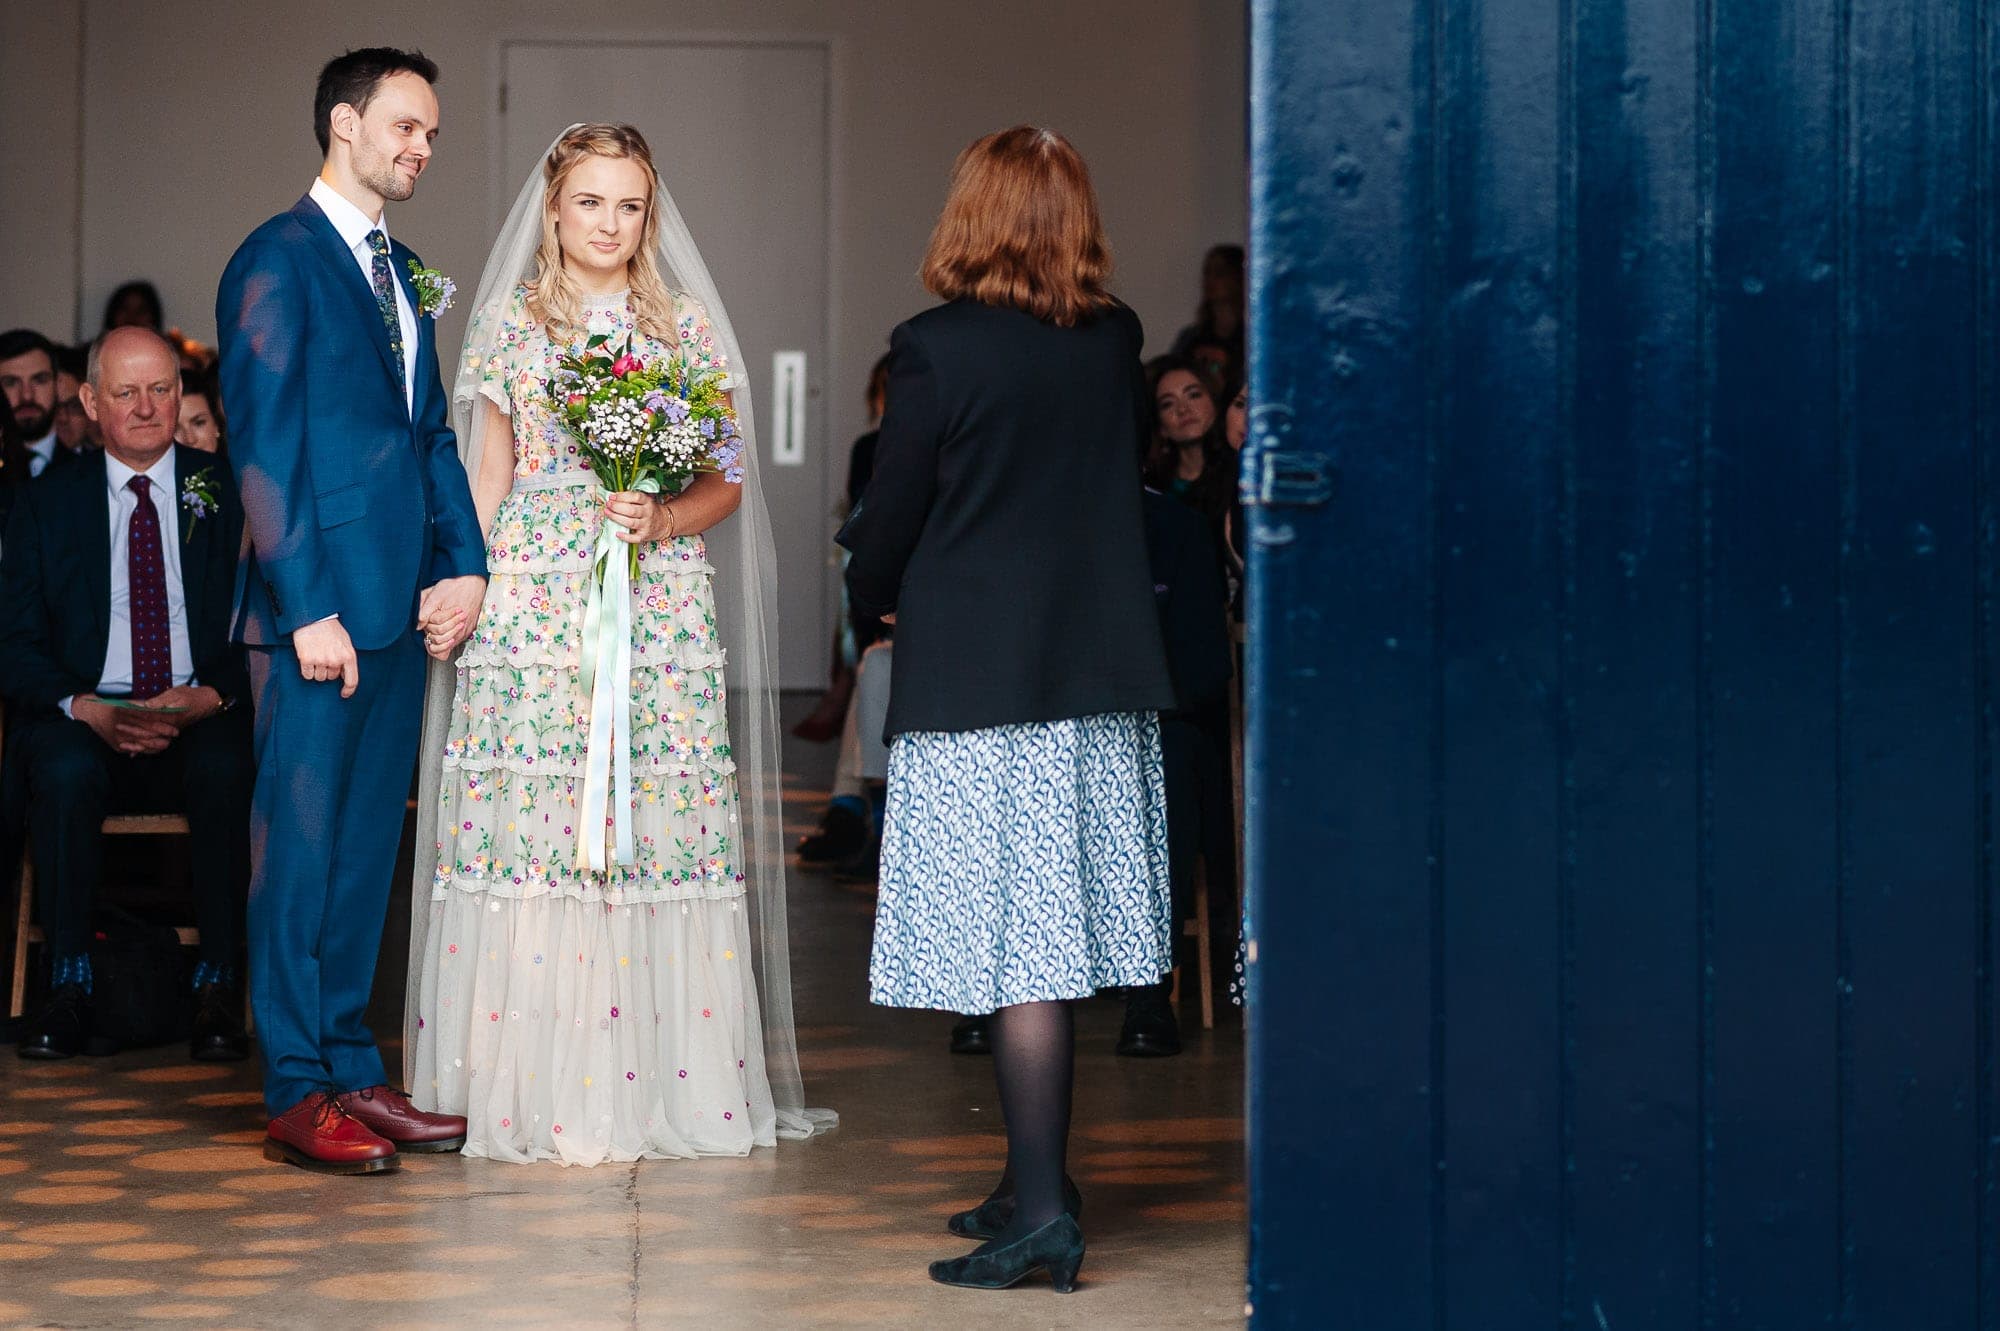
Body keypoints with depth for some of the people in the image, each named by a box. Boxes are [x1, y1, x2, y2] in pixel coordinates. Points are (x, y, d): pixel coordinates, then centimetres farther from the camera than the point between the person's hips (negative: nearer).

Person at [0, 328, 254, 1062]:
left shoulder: (226, 496, 10)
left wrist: (210, 696, -17)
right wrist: (82, 708, -15)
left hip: (201, 719, -1)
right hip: (83, 716, 1)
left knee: (226, 768, -34)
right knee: (66, 771, -33)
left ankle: (219, 991, -27)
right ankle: (67, 988, -25)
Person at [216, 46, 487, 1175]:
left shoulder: (400, 271, 18)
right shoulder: (280, 259, -7)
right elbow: (263, 448, -12)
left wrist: (465, 561, 3)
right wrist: (307, 608, -17)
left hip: (401, 607, 8)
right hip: (321, 607, -8)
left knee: (368, 846, 11)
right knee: (303, 842, -2)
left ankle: (354, 1072, 18)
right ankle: (298, 1093, 3)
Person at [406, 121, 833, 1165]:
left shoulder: (689, 327, 10)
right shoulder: (509, 322, 9)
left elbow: (730, 481, 10)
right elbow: (489, 476, 10)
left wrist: (665, 518, -10)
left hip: (659, 605, 1)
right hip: (532, 604, -1)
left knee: (656, 827, -4)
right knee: (532, 818, -6)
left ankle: (659, 1084, 3)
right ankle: (537, 1089, 0)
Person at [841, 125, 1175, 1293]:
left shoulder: (938, 349, -11)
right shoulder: (1118, 344, 3)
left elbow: (891, 518, -5)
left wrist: (879, 595, 16)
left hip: (978, 678, -5)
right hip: (1104, 672, 5)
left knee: (1014, 947, -4)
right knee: (1058, 935, 13)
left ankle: (1044, 1211, -6)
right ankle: (1039, 1183, 22)